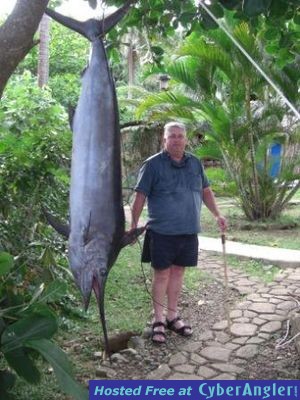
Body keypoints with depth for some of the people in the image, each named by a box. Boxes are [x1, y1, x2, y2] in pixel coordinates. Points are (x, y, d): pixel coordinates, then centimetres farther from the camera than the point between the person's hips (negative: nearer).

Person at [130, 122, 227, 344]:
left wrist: (217, 215, 9)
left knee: (178, 273, 14)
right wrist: (134, 226, -10)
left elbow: (206, 191, 17)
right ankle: (159, 320, 18)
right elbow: (140, 196, -7)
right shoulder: (153, 165, -7)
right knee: (162, 275, 4)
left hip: (189, 232, 5)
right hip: (162, 232, -4)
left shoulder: (195, 163, 8)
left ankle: (172, 316, 28)